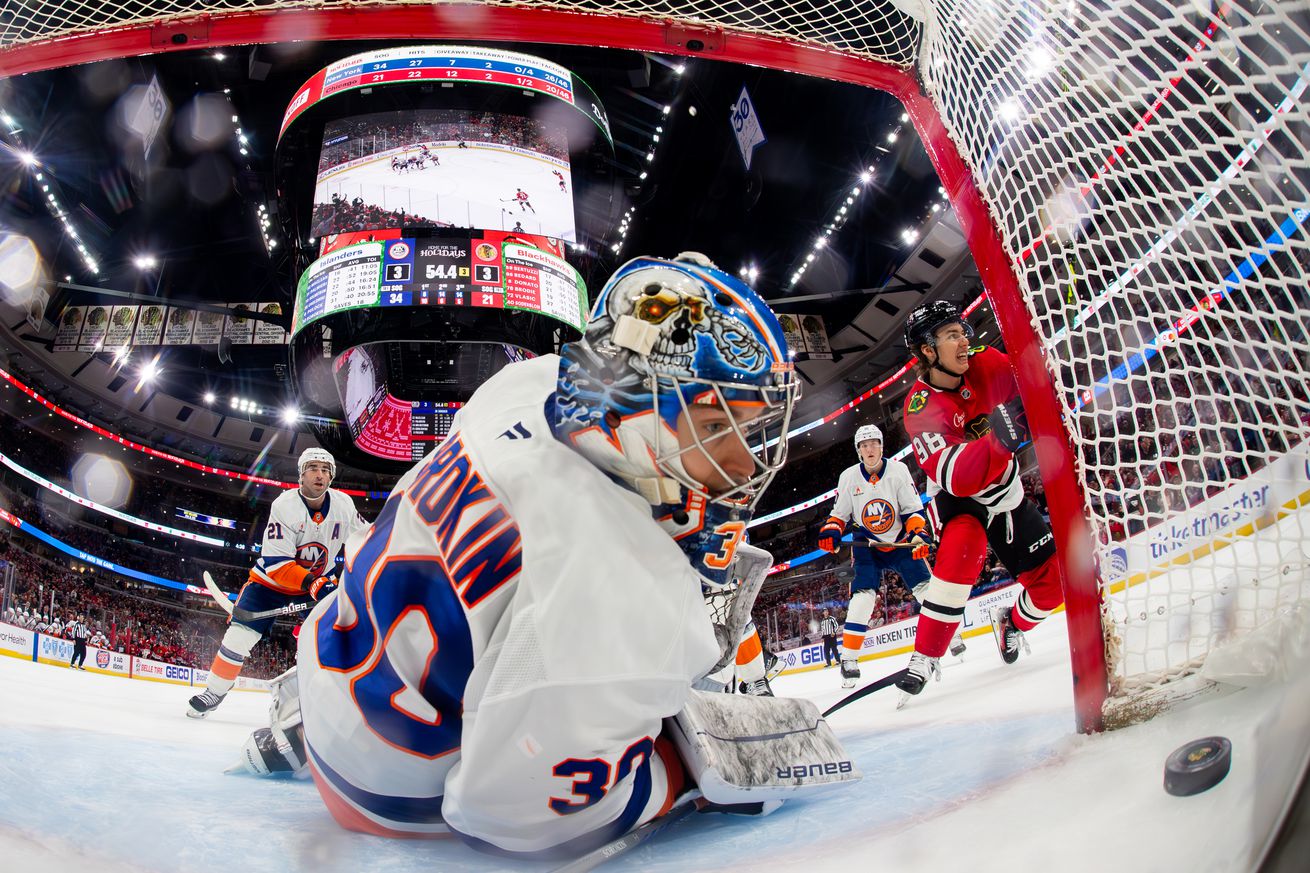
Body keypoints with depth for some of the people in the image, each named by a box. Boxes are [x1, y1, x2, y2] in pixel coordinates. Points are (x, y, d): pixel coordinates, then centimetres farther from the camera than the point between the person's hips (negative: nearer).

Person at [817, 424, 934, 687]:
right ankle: (849, 658, -17)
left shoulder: (898, 470, -9)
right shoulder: (848, 477, -5)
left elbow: (913, 509, -7)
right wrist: (830, 532, -16)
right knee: (864, 594, -17)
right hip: (867, 543, 0)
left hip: (900, 540, 1)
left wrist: (918, 535, -22)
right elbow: (839, 514, 3)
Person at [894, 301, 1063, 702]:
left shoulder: (988, 364, -14)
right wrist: (997, 439, -54)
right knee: (961, 550, -34)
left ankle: (1013, 624, 37)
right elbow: (957, 478, -38)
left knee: (1053, 580, 4)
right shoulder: (921, 409, -27)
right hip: (956, 501, -5)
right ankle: (925, 658, -24)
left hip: (1006, 493, 5)